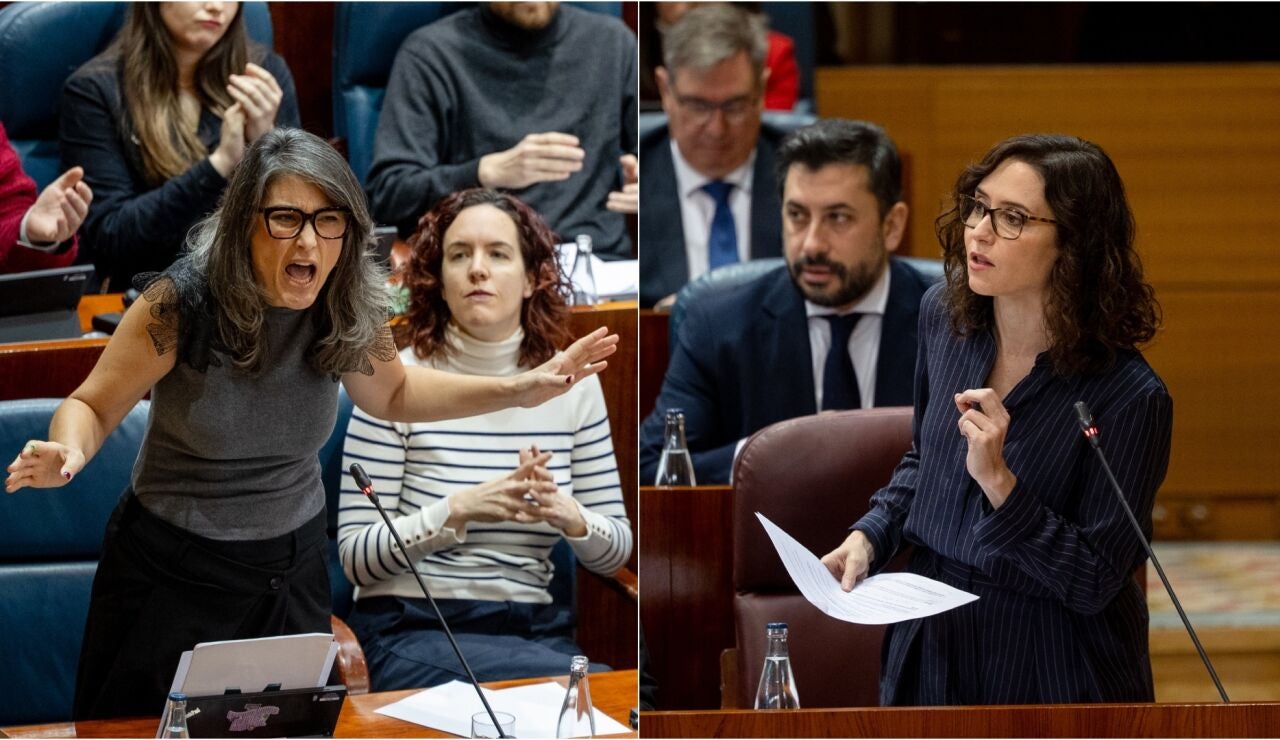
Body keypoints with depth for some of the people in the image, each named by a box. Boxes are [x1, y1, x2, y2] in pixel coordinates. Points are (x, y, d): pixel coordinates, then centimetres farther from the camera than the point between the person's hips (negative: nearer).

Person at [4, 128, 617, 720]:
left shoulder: (348, 312, -11)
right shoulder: (182, 303, -23)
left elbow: (391, 394, 11)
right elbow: (94, 405, -11)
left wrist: (518, 390, 0)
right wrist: (68, 454, -35)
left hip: (290, 566, 3)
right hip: (171, 566, -3)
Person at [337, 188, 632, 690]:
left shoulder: (572, 386, 7)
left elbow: (616, 552, 11)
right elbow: (355, 555, -6)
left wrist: (569, 515, -12)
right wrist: (460, 509, -22)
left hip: (535, 629, 4)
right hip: (412, 630, -4)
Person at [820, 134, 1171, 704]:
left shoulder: (1129, 397, -23)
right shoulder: (945, 315, -4)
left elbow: (1093, 584, -21)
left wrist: (998, 481, -31)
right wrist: (868, 537, -4)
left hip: (1051, 674, -5)